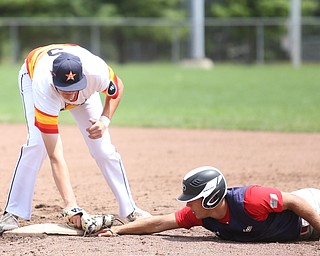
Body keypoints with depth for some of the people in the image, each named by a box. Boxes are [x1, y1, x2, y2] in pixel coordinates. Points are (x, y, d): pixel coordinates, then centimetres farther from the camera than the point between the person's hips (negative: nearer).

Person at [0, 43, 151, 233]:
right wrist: (70, 203, -53)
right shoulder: (43, 89, -47)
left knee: (104, 149, -7)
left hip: (85, 91, 3)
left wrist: (105, 120, -30)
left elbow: (117, 88, -13)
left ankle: (130, 210, 7)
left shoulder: (97, 72, -42)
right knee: (36, 145, -24)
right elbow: (55, 156, -48)